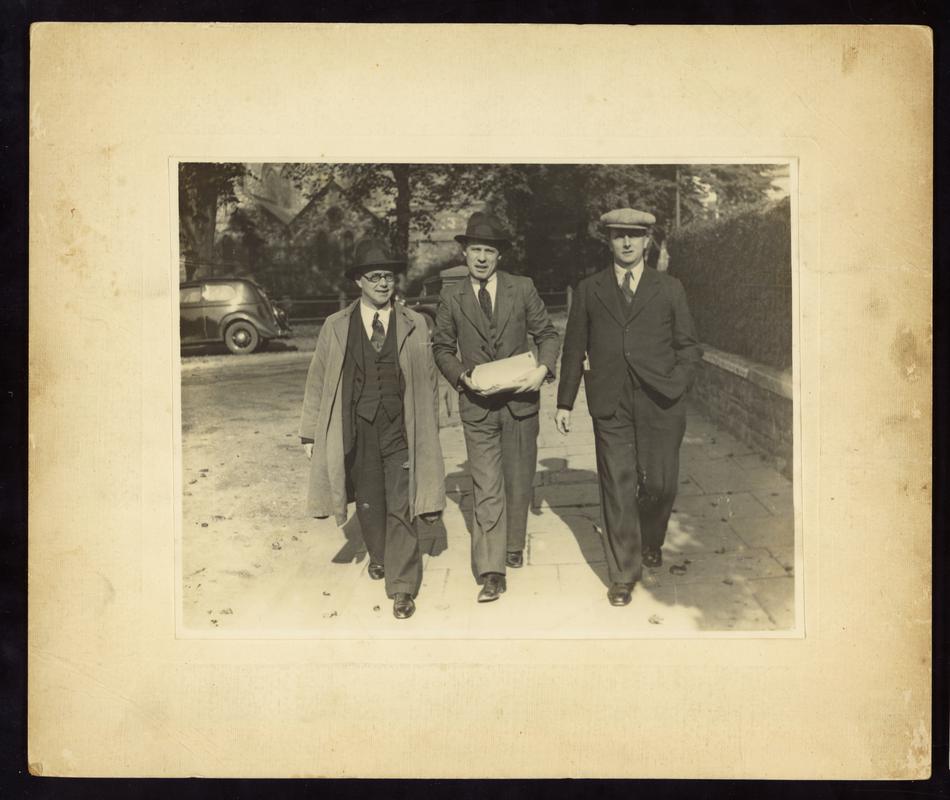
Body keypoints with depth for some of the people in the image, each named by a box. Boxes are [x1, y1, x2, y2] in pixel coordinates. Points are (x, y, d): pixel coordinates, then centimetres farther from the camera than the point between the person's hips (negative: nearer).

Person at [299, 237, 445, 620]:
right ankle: (379, 557, 41)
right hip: (358, 432, 1)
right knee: (369, 505, 14)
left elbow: (428, 379, 7)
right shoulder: (336, 327, 4)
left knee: (400, 509, -4)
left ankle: (402, 587, 4)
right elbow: (318, 382, 6)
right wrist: (311, 433, 5)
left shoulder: (415, 325, 3)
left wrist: (429, 432, 7)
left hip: (401, 431, -1)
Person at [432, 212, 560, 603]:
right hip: (477, 404, -1)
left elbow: (547, 334, 5)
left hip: (520, 399, 1)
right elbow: (442, 347, 9)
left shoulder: (523, 289, 1)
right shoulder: (451, 297, 2)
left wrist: (543, 368, -13)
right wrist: (462, 376, -8)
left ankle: (513, 546, 35)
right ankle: (491, 572, -4)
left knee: (519, 482, 13)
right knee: (487, 489, -6)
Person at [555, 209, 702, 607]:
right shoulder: (589, 290, 10)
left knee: (659, 484, 3)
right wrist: (565, 402, 8)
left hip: (660, 405, 0)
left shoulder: (669, 289, 9)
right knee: (618, 490, 0)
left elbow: (689, 346, 11)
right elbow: (574, 349, 11)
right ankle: (623, 574, 11)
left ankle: (651, 541, 35)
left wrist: (675, 386, -5)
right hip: (611, 405, 0)